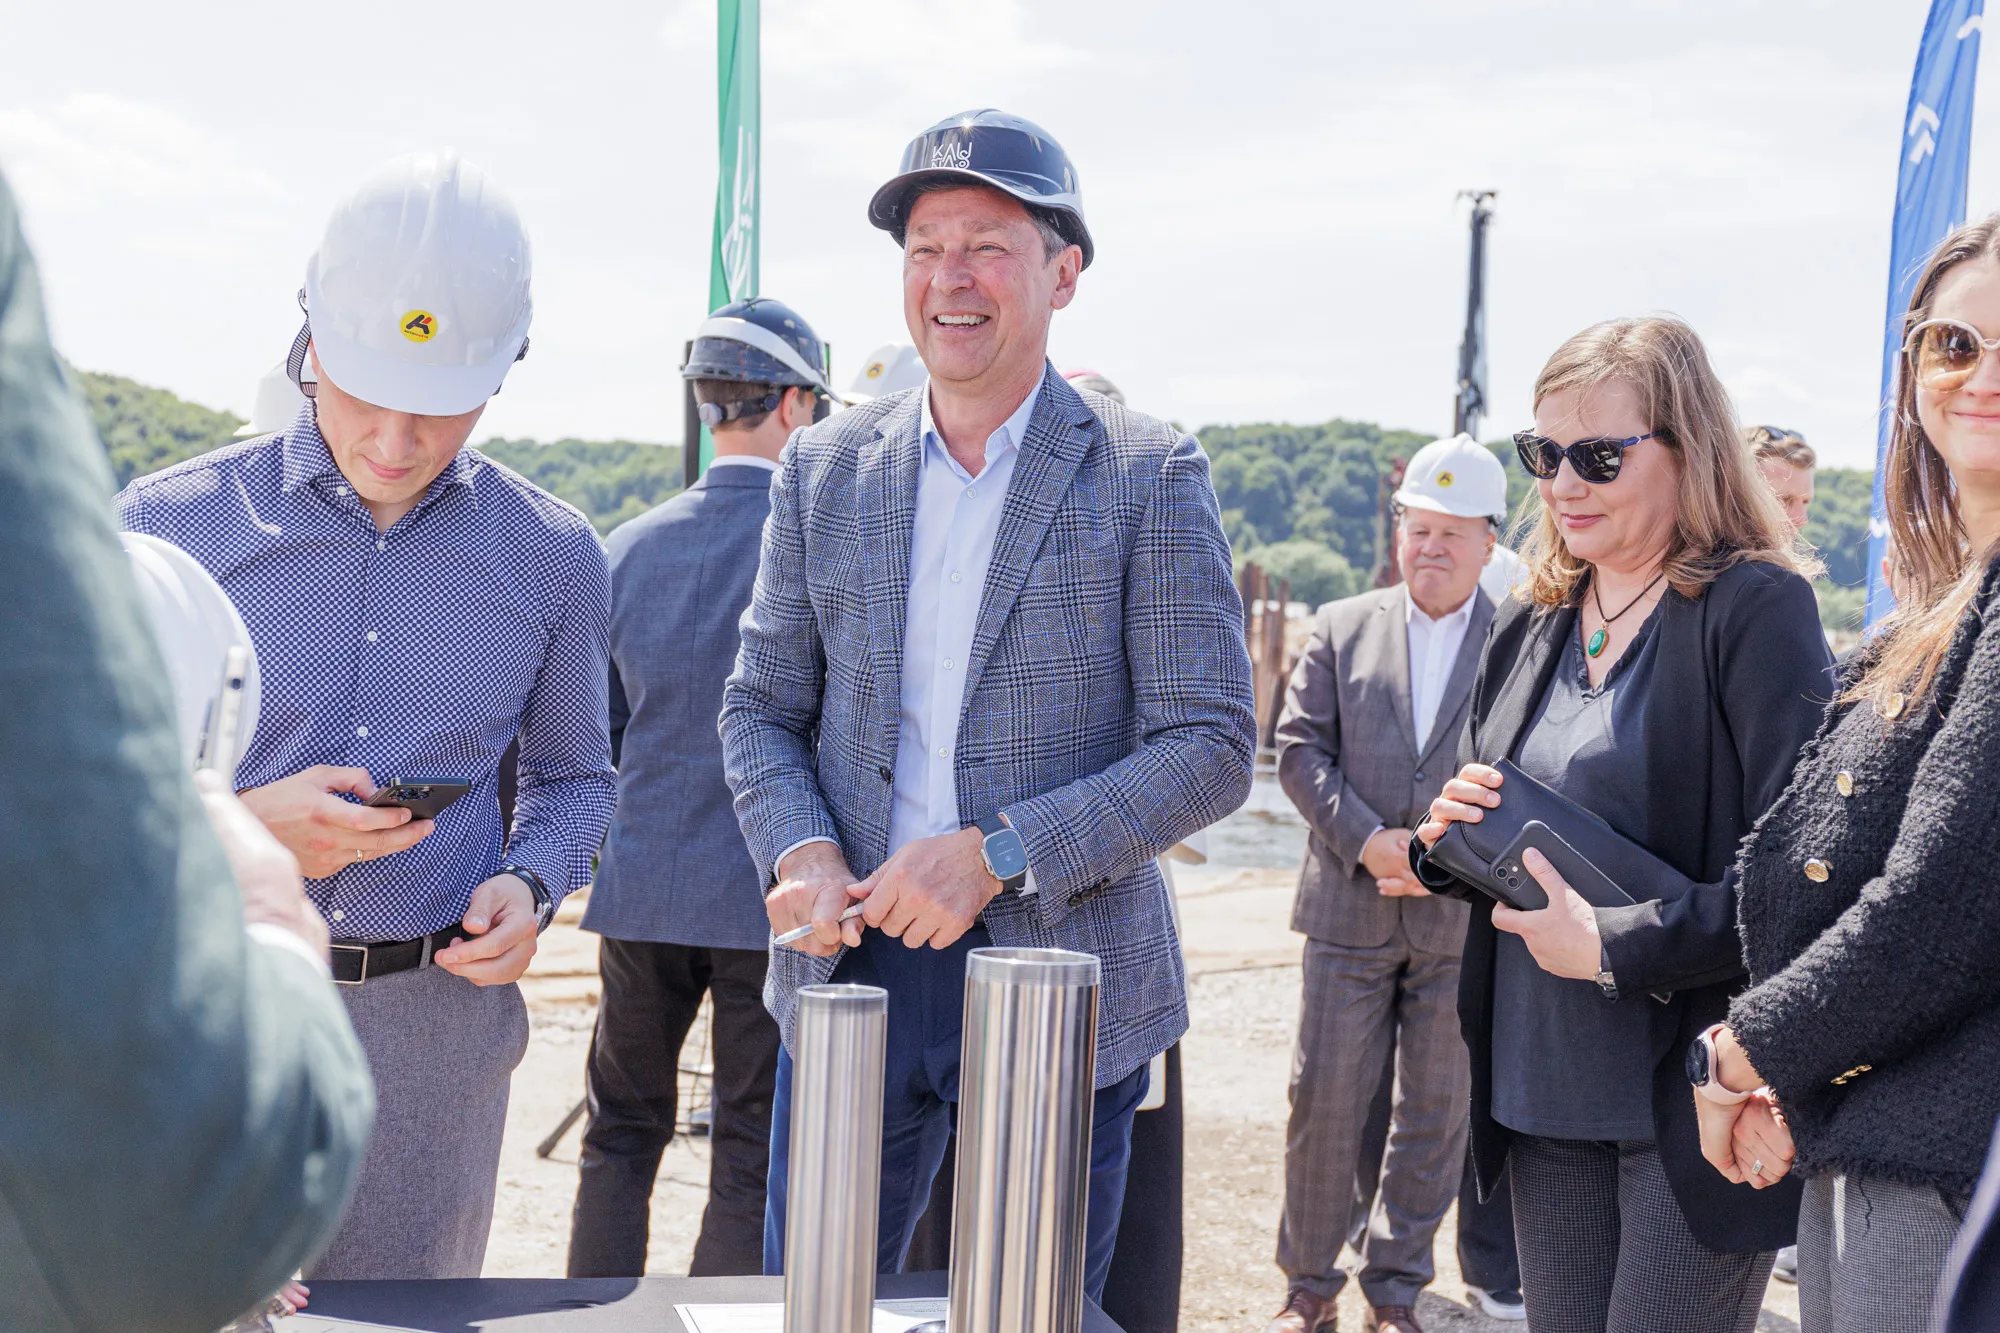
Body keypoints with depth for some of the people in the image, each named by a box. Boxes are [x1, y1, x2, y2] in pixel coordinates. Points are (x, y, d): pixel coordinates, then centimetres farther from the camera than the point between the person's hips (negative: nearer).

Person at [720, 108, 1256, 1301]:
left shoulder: (1150, 475, -4)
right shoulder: (825, 467, 6)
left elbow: (1213, 746, -9)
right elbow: (761, 708, 10)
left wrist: (997, 853, -18)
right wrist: (800, 852, -10)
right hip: (852, 961, 3)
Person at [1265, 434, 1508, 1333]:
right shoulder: (1341, 628, 7)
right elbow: (1299, 749, 2)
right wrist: (1367, 839, -11)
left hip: (1463, 914, -1)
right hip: (1350, 910, 1)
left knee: (1437, 1109, 8)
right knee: (1324, 1099, 4)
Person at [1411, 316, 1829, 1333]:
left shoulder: (1756, 609, -10)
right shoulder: (1528, 629, 11)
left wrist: (1613, 946, -17)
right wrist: (1447, 841, -2)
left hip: (1693, 1100, -6)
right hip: (1545, 1093, 6)